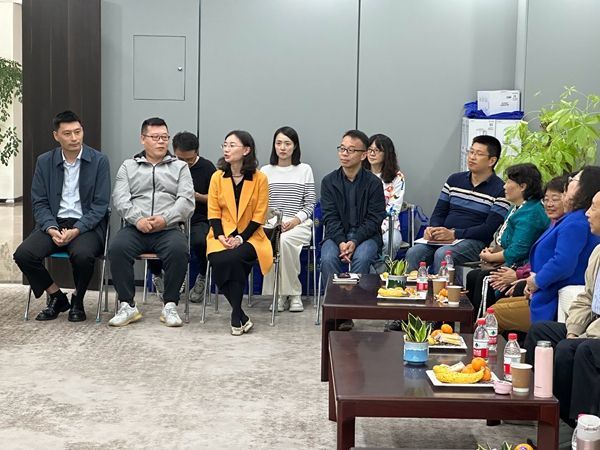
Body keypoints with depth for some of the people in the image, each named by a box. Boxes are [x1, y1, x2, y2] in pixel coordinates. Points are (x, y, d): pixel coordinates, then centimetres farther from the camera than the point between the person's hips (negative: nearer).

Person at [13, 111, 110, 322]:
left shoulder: (99, 161, -1)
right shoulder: (44, 161, 7)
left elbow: (100, 205, -5)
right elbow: (39, 202, 6)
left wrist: (76, 230, -18)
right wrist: (51, 229, -14)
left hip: (87, 225, -3)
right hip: (54, 223, 3)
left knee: (82, 255, -35)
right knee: (23, 254, -23)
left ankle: (77, 300, -3)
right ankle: (56, 297, 2)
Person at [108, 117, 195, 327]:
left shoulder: (180, 167, 17)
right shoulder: (128, 166, 19)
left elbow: (186, 200, 3)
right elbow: (120, 198, 5)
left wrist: (165, 219, -14)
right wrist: (137, 219, -13)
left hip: (168, 229, -1)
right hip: (135, 228, 1)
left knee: (179, 250, -33)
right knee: (117, 248, -30)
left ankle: (170, 306, -18)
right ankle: (127, 306, -18)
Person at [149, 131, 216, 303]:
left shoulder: (207, 168, 5)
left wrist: (198, 197, -10)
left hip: (198, 220, -1)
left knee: (200, 242, -36)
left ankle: (202, 278, -1)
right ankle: (156, 275, 8)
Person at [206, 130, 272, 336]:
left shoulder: (260, 178, -3)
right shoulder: (217, 177, 5)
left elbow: (259, 216, -3)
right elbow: (213, 213, 5)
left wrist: (240, 238, -15)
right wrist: (220, 237, -12)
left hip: (249, 237, -2)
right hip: (222, 237, 2)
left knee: (233, 259, -33)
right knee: (219, 262, -30)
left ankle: (236, 317, -19)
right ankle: (241, 317, -17)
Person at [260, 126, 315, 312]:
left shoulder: (304, 170, 11)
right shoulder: (265, 171, 14)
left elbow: (310, 204, 7)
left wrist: (296, 220, -11)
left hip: (299, 225, -1)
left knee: (283, 240, -35)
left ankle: (292, 293, -20)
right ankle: (287, 293, -21)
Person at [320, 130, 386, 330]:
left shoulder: (373, 183, 0)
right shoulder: (329, 181, 5)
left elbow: (374, 219, -5)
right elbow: (330, 217, -1)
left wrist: (355, 242, -20)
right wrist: (341, 242, -19)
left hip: (365, 235, -1)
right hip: (337, 235, 1)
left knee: (361, 258, -33)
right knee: (328, 258, -29)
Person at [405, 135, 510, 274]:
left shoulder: (500, 190, -1)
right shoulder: (454, 180, 17)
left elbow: (489, 229, -9)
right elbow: (439, 212, 17)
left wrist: (454, 234, -18)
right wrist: (433, 229, -7)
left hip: (474, 241, -5)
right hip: (443, 238, 5)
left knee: (442, 255, -34)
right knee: (413, 252, -24)